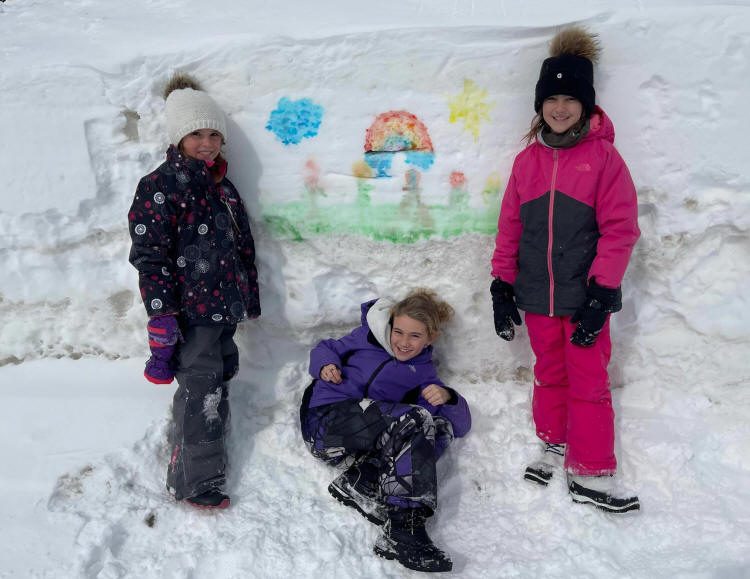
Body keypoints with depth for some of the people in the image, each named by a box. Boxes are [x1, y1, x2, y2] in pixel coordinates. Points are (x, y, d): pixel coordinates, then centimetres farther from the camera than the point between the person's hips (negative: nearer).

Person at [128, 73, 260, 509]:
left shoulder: (223, 187, 14)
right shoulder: (160, 187, -10)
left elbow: (244, 247, 19)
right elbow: (150, 257, -15)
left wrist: (251, 297, 20)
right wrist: (162, 319, -20)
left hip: (225, 309, 8)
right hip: (191, 313, -8)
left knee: (219, 381, 17)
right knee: (200, 391, -3)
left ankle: (206, 454, 36)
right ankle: (196, 483, 13)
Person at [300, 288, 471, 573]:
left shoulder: (422, 373, 17)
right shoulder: (368, 337, 13)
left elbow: (461, 423, 8)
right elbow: (325, 349, 20)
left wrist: (447, 397, -15)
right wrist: (326, 365, -5)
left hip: (362, 437, 4)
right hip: (325, 419, -4)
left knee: (441, 426, -16)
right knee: (416, 419, -26)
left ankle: (362, 481, -25)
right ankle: (403, 529, -33)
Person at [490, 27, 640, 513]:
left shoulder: (604, 156, -5)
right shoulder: (527, 159, 6)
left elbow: (620, 229, -8)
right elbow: (510, 227, 7)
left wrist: (601, 293, -13)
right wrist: (502, 287, 5)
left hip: (585, 295, -3)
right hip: (538, 295, 4)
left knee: (589, 383, 3)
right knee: (549, 376, 16)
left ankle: (591, 475, 16)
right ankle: (555, 448, 35)